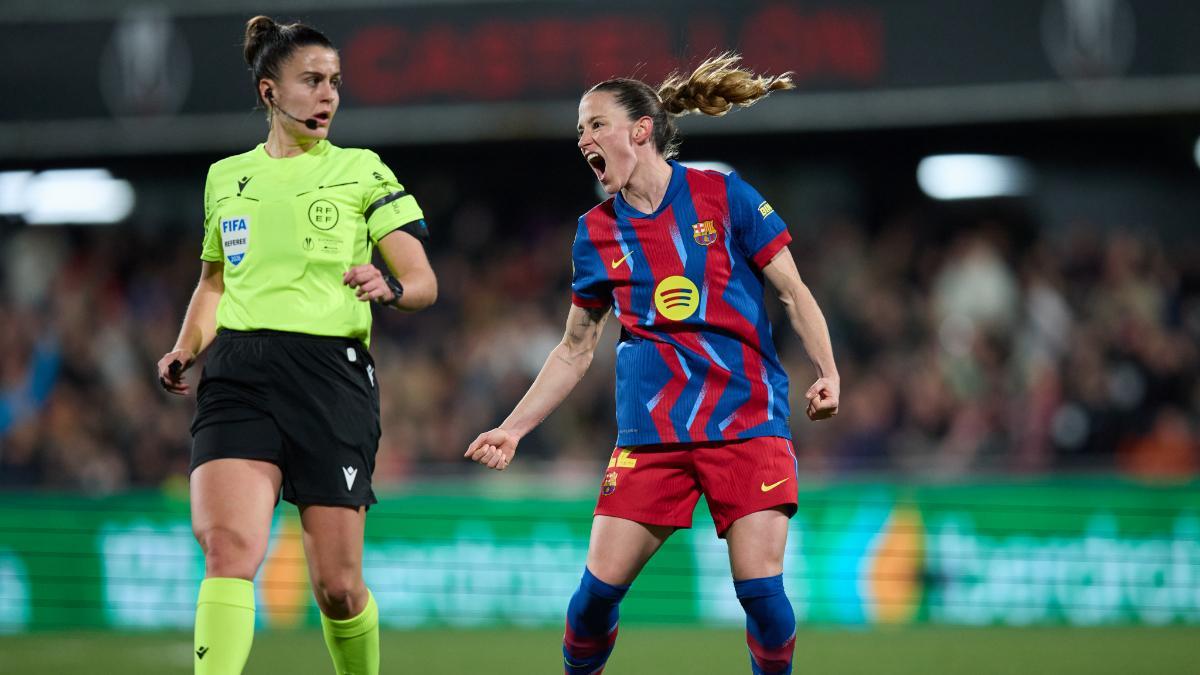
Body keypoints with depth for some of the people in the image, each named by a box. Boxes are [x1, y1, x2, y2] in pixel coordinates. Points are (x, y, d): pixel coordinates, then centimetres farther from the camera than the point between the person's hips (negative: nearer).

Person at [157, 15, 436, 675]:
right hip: (238, 374, 2)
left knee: (337, 585, -1)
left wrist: (392, 288, -21)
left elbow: (424, 283, 2)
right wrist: (185, 349, 11)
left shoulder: (362, 171, 7)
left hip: (331, 373, -2)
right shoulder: (225, 177, 16)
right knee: (227, 547, -20)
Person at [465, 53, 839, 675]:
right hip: (650, 432, 3)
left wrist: (827, 373, -12)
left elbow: (792, 292, 2)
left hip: (747, 420, -3)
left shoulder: (724, 197, 0)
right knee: (599, 586, -6)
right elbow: (576, 349, 18)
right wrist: (513, 428, 12)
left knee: (760, 587, -14)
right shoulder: (596, 233, 10)